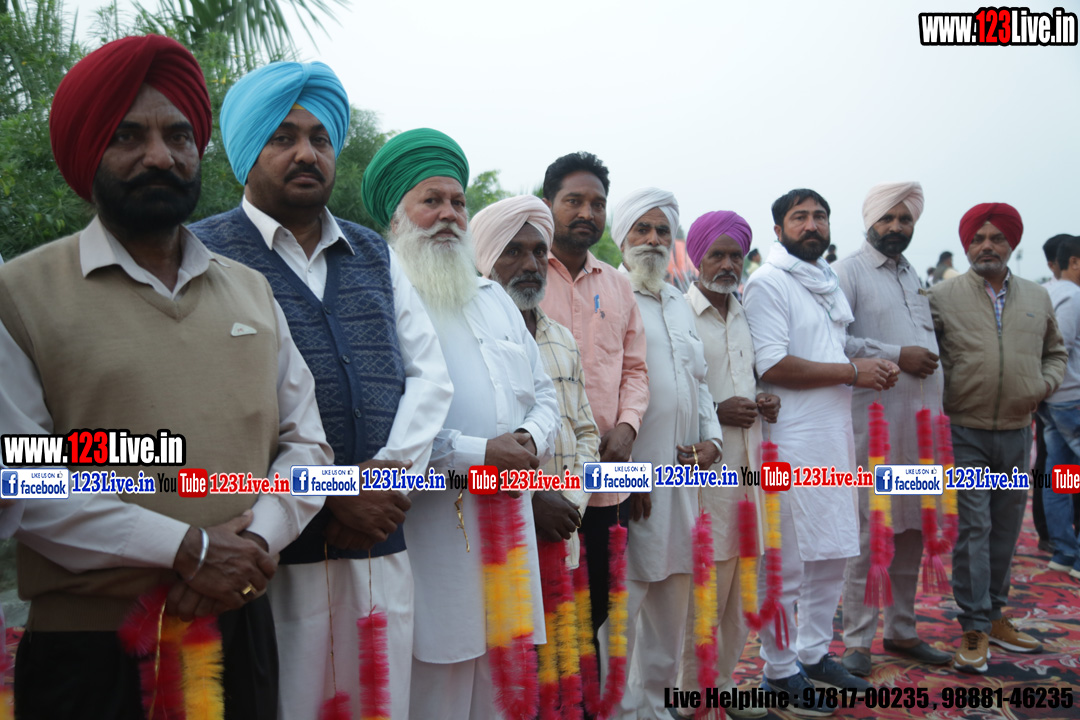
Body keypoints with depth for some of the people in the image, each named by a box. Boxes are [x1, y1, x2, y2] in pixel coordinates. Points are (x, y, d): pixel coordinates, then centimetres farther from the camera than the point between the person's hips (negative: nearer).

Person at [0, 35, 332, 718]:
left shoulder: (252, 291, 9)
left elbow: (305, 442, 8)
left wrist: (255, 540, -10)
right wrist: (188, 549, -16)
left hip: (239, 625, 4)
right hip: (87, 643, -3)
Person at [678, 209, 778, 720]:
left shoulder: (746, 315, 16)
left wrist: (765, 402, 5)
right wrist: (716, 412, -16)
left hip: (747, 463, 7)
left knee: (740, 583, 13)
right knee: (703, 587, -2)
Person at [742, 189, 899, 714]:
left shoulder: (829, 282, 18)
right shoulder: (769, 282, -10)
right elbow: (772, 365, -19)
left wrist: (873, 368, 5)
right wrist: (852, 371, -15)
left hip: (836, 437, 9)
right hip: (792, 443, -9)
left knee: (833, 552, 16)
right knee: (785, 563, 0)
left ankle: (814, 653, 32)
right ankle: (779, 670, 15)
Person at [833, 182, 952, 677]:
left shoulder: (914, 276, 20)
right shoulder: (849, 271, -3)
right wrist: (896, 356, -16)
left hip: (921, 419, 7)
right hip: (874, 418, -7)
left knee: (912, 529, 12)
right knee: (868, 532, -3)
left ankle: (901, 630, 26)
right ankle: (857, 640, 9)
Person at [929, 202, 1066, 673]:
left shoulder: (1038, 299, 11)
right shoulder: (942, 297, -3)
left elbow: (1056, 351, 22)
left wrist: (1046, 385, 4)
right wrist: (941, 399, -12)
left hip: (1017, 434, 5)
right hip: (965, 435, -4)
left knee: (1005, 530, 13)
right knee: (972, 529, -5)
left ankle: (994, 615, 28)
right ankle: (975, 628, 4)